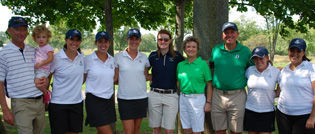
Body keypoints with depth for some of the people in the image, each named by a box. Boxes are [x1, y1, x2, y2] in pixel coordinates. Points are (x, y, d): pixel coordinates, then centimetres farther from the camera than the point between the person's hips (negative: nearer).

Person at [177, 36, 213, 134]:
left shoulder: (203, 64, -5)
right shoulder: (180, 65, 7)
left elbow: (209, 84, -4)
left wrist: (208, 102, -9)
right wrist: (181, 97, 11)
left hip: (197, 99, -4)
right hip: (183, 99, 4)